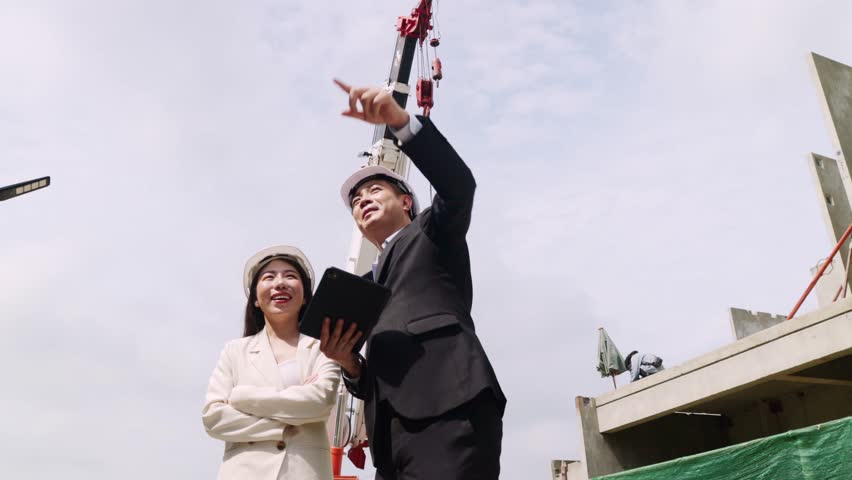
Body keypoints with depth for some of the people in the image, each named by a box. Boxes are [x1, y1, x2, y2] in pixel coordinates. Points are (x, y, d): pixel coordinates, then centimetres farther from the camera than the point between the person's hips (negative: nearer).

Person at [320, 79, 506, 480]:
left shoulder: (433, 232, 19)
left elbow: (459, 184, -4)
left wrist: (399, 119, -15)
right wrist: (349, 364, 5)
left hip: (447, 410, -6)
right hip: (391, 437, 6)